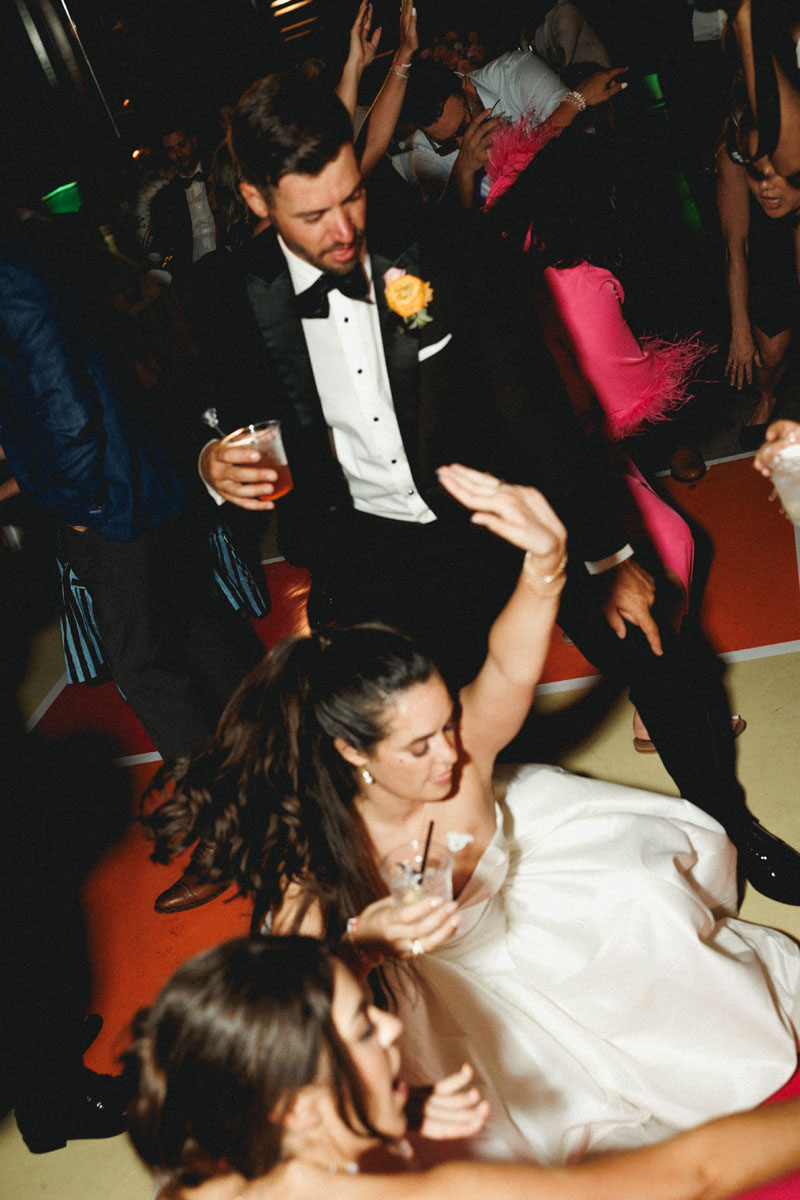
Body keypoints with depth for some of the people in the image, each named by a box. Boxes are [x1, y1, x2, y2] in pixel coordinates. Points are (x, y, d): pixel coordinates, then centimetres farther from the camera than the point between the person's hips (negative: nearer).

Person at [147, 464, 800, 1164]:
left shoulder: (461, 744, -37)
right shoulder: (314, 851, -39)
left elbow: (510, 669, -58)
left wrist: (547, 563, -77)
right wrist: (363, 937, -53)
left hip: (511, 891, 3)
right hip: (410, 970, -2)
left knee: (645, 895, 0)